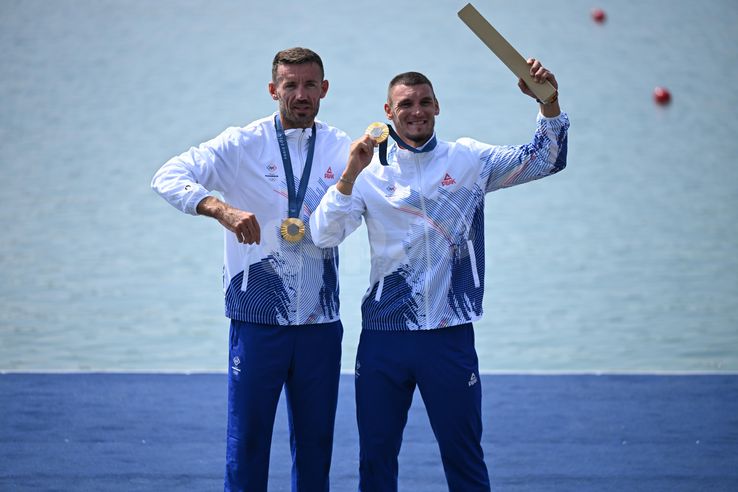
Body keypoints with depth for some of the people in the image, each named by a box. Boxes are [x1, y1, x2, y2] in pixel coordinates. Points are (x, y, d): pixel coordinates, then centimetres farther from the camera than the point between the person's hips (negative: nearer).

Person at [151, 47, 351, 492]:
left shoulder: (341, 148, 6)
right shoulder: (244, 144, -3)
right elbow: (168, 178, -12)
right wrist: (222, 209, -29)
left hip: (320, 321, 3)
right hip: (258, 319, -3)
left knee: (316, 443, 10)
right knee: (247, 441, 1)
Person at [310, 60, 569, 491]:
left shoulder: (468, 160, 4)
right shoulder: (370, 171, 3)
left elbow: (546, 161, 1)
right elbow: (324, 235, -7)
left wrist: (549, 102, -15)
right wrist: (352, 172, -19)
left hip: (450, 335, 0)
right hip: (383, 337, 1)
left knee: (465, 457, 6)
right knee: (376, 457, 9)